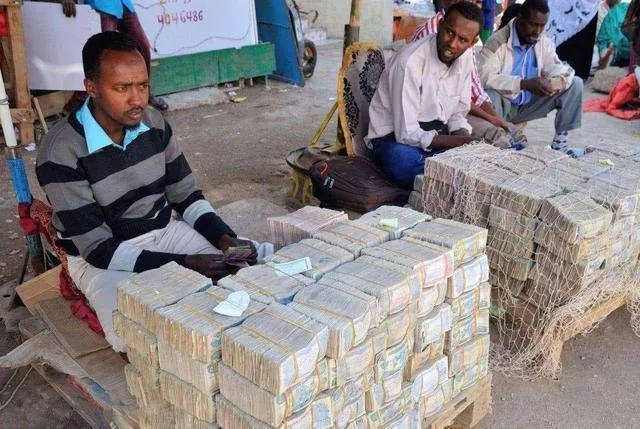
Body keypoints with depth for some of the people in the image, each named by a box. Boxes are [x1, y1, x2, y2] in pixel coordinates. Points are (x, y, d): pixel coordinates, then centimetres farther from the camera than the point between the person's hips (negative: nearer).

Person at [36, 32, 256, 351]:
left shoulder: (155, 123, -4)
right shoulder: (61, 152, -22)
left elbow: (187, 196, 4)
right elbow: (98, 248, -23)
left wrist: (225, 239, -15)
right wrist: (186, 264, -31)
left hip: (165, 231, 5)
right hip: (101, 257, -5)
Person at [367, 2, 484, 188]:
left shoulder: (465, 57, 0)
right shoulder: (410, 61, -22)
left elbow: (458, 114, 8)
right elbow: (407, 134, -24)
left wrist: (466, 140, -14)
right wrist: (459, 140, -26)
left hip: (437, 135, 6)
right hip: (395, 139, -6)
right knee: (402, 159, -41)